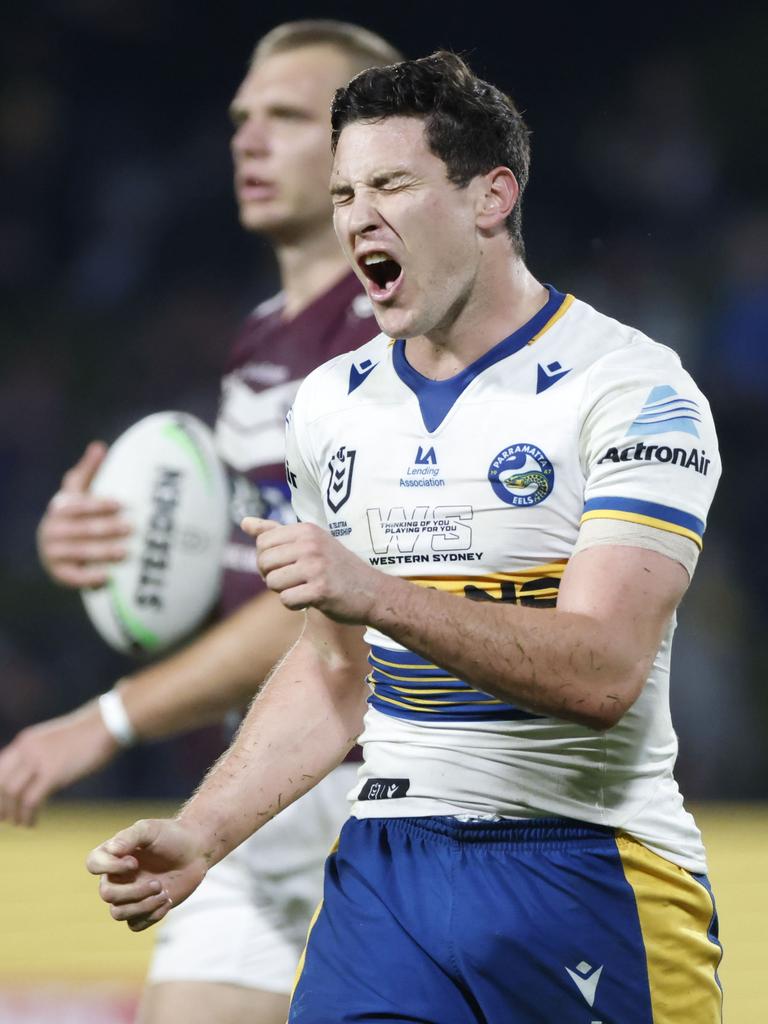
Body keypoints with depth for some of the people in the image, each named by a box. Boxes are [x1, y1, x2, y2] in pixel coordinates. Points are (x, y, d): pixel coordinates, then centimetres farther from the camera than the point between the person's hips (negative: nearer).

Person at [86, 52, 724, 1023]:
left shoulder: (631, 388, -10)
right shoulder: (330, 404, 11)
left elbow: (602, 672, -20)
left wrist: (378, 593, -30)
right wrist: (196, 836, 6)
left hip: (587, 862, -5)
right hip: (384, 865, 5)